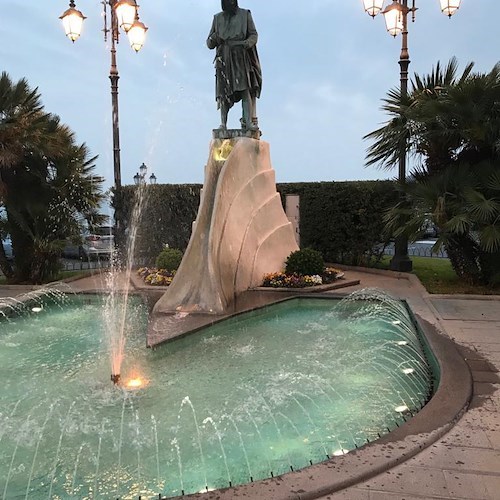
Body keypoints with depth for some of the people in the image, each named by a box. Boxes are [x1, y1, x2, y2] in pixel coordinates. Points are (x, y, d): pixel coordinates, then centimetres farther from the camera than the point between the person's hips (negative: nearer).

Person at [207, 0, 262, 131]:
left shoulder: (245, 15, 15)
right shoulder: (217, 18, 20)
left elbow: (254, 35, 8)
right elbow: (209, 43, 18)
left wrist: (246, 43, -14)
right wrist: (213, 39, -7)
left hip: (241, 58, -1)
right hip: (224, 60, 2)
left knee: (245, 89, -14)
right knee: (223, 91, -8)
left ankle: (248, 121, -22)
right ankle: (223, 123, -11)